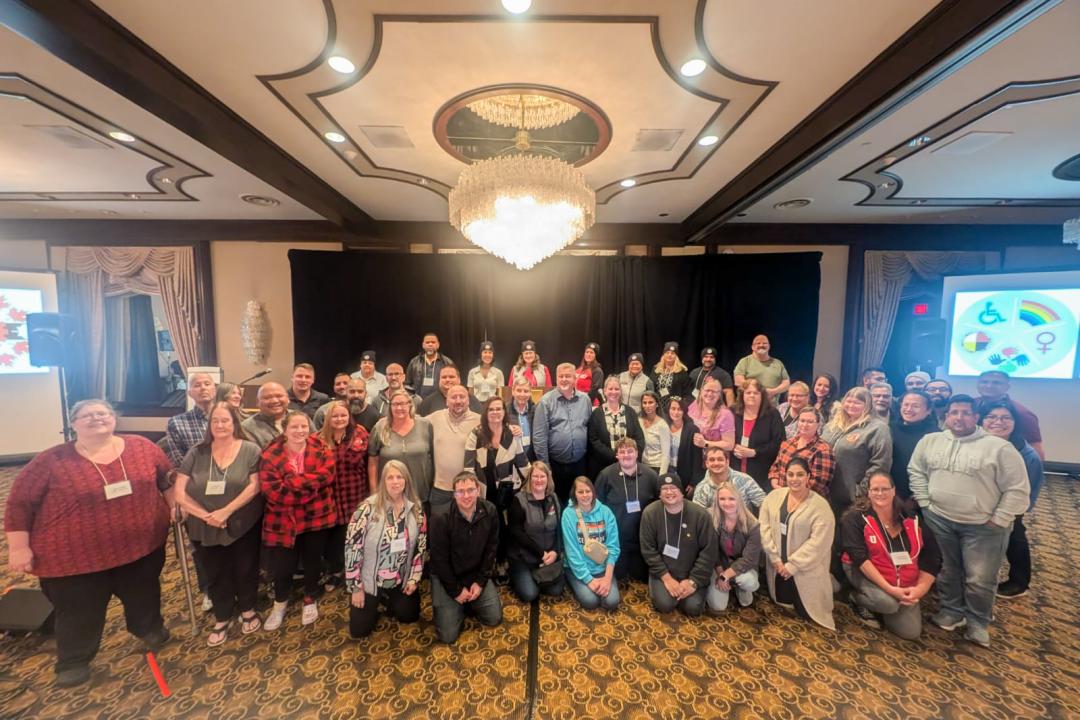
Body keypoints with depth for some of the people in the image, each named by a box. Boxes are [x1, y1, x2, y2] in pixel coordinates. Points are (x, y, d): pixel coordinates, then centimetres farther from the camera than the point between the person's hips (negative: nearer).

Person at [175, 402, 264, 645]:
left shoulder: (250, 450, -10)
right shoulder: (196, 453, -2)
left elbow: (254, 486, -15)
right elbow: (179, 492, -4)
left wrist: (226, 511, -21)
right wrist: (206, 515, -14)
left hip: (243, 526, -2)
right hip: (205, 529, 3)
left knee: (245, 571, 14)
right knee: (215, 575, 19)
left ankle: (248, 610, 40)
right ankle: (222, 618, 41)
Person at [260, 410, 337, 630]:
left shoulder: (321, 449, -6)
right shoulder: (271, 455, -9)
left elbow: (325, 476, -20)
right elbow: (270, 490, -18)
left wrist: (291, 482, -24)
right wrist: (308, 488, -21)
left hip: (316, 516, 1)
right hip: (283, 520, 0)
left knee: (312, 560, 14)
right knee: (282, 565, 8)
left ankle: (310, 600, 39)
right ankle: (280, 602, 38)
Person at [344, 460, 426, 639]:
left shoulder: (416, 509, -9)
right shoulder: (368, 508, -22)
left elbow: (421, 546, 1)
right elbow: (352, 547, -17)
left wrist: (414, 578, -2)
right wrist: (355, 587, -12)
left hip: (401, 580, 3)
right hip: (368, 580, -3)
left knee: (410, 616, 9)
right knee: (360, 630, 3)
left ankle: (386, 601, 37)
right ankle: (374, 605, 35)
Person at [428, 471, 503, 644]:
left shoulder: (489, 511, -15)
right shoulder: (441, 518, -26)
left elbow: (491, 548, -3)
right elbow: (439, 560, -16)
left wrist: (481, 581, -7)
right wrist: (455, 590, -11)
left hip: (476, 574, 3)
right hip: (446, 576, -3)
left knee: (494, 618, -1)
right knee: (448, 635, -6)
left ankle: (467, 601, 25)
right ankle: (458, 605, 23)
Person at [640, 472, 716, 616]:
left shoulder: (700, 514, -14)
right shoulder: (650, 513, -13)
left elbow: (709, 551, -10)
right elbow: (648, 550, -9)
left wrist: (694, 581, -14)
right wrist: (666, 578, -15)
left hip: (692, 573, 1)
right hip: (664, 572, 0)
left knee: (693, 608, -17)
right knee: (664, 605, -20)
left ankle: (690, 587, 16)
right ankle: (657, 588, 14)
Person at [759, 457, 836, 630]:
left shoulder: (820, 506, -14)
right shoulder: (774, 496, -2)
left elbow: (818, 542, -18)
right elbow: (764, 527, -4)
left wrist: (792, 566, -17)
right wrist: (775, 559, -10)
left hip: (805, 570, -3)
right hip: (777, 567, 4)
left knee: (805, 612, 7)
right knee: (781, 605, 13)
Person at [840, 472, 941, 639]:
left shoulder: (911, 520, -1)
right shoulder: (855, 518, -15)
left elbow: (932, 558, 1)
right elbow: (860, 558, -20)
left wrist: (920, 588, -12)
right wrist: (889, 589, -25)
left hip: (904, 586, 5)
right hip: (865, 575, -4)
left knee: (911, 632, -5)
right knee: (887, 602, -32)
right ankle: (858, 599, 2)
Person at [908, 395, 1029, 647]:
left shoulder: (998, 447, -11)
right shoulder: (930, 441, 0)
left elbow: (1017, 489, -7)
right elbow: (915, 471, 7)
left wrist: (998, 520, -9)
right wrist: (925, 503, 1)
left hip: (982, 526, -2)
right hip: (939, 520, 2)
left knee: (980, 579, 6)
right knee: (947, 571, 16)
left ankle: (978, 622, 29)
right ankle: (950, 610, 34)